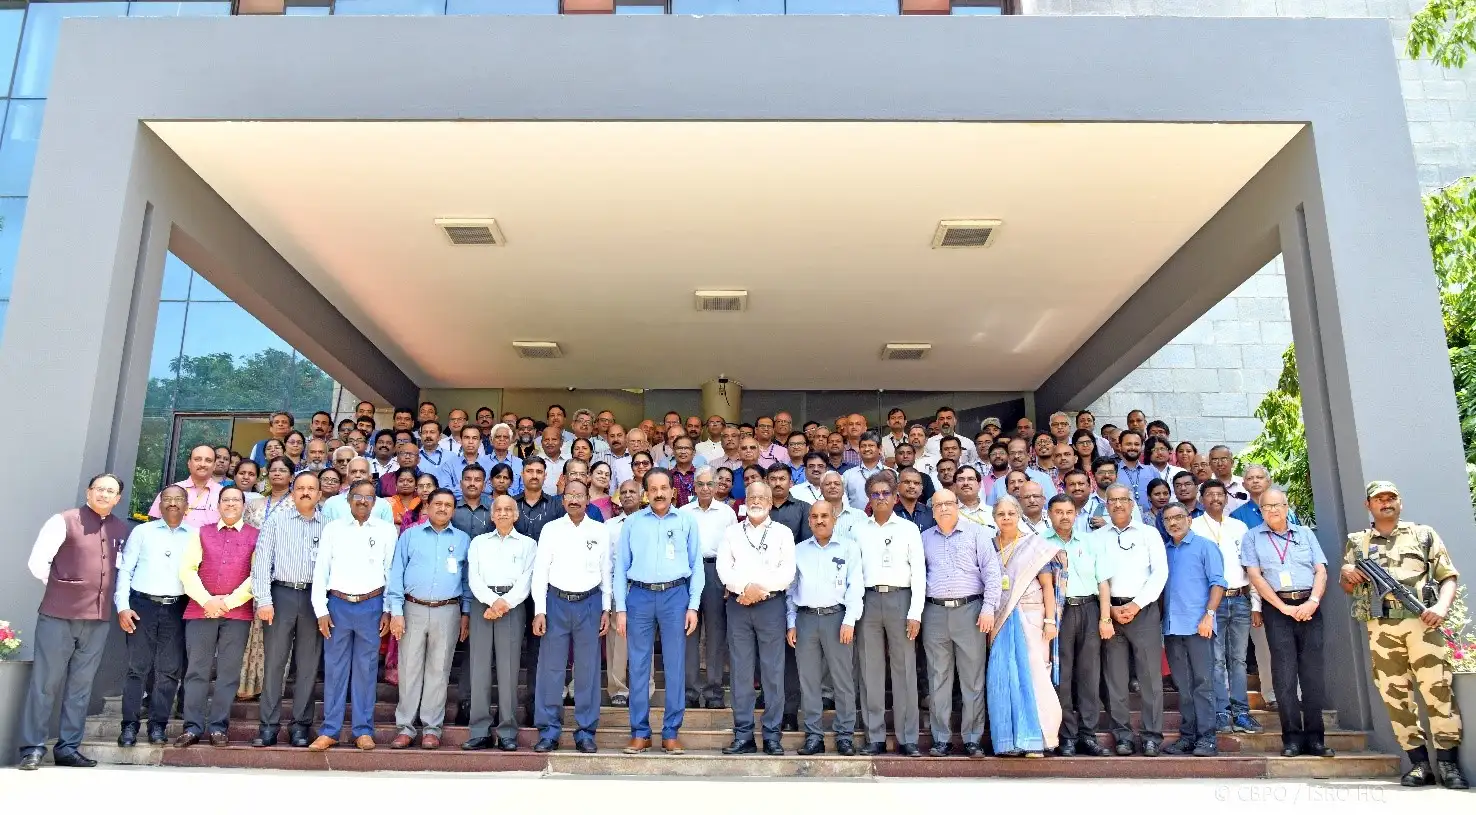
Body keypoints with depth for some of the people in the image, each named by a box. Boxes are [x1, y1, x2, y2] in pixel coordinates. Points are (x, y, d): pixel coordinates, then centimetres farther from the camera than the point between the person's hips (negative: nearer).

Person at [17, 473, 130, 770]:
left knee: (81, 685, 8)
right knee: (45, 682, 0)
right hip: (59, 615, -4)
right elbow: (37, 562, -6)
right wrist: (61, 588, 3)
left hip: (98, 618, 4)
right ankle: (32, 747, 8)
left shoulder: (122, 530, 10)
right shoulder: (64, 521, -4)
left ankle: (68, 747, 16)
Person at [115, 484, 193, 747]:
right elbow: (125, 570, 5)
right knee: (137, 667, -2)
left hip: (176, 609, 1)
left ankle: (158, 726, 9)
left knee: (169, 670, 1)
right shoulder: (142, 531, 9)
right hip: (142, 605, -1)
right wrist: (122, 606, -4)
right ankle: (129, 726, 5)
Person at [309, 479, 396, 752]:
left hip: (371, 606, 0)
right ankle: (329, 731, 13)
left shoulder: (386, 530, 4)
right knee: (334, 669, 5)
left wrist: (388, 610, 1)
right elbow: (320, 570, 3)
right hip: (338, 604, 0)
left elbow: (391, 572, 5)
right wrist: (321, 609, -2)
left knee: (366, 669, 6)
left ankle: (363, 730, 13)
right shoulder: (333, 528, 4)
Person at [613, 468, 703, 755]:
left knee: (675, 666, 3)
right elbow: (621, 567, 7)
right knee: (638, 666, 3)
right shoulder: (632, 523, 8)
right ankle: (640, 733, 12)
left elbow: (697, 565, 6)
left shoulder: (687, 521, 7)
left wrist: (693, 606, -1)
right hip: (640, 595, 1)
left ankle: (671, 733, 11)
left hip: (675, 595, 0)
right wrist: (620, 609, 1)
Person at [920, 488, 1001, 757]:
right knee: (938, 679, 5)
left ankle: (973, 739, 9)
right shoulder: (924, 538, 13)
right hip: (935, 612, 3)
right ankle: (941, 739, 13)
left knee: (973, 679, 1)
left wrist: (988, 608, -9)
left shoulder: (977, 532, 4)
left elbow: (991, 571, -1)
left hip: (969, 610, -2)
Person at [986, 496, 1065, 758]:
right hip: (1000, 620, 3)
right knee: (1002, 679, 0)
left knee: (1032, 676, -7)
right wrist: (987, 620, 6)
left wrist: (1050, 620, -8)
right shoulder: (990, 546, 11)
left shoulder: (1036, 546, 2)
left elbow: (1048, 586, -1)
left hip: (1030, 618, -3)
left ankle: (1034, 740, -1)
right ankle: (1008, 740, 7)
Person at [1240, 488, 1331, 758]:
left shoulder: (1305, 533, 17)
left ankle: (1314, 738, 4)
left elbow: (1321, 571, 9)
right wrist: (1284, 607, -8)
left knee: (1313, 672, 0)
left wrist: (1313, 602, -8)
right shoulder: (1253, 537, 9)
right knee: (1285, 673, -5)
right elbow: (1255, 576, 0)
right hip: (1277, 607, -2)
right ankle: (1292, 737, -2)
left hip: (1309, 606, 2)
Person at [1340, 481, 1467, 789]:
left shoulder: (1424, 534, 15)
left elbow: (1448, 577, 9)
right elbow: (1347, 587, 20)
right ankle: (1420, 763, 6)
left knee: (1436, 689, -9)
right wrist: (1346, 575, -3)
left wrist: (1442, 607, -9)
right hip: (1380, 628, 2)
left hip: (1421, 622, -2)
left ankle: (1448, 763, -2)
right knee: (1394, 695, 0)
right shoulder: (1356, 542, 19)